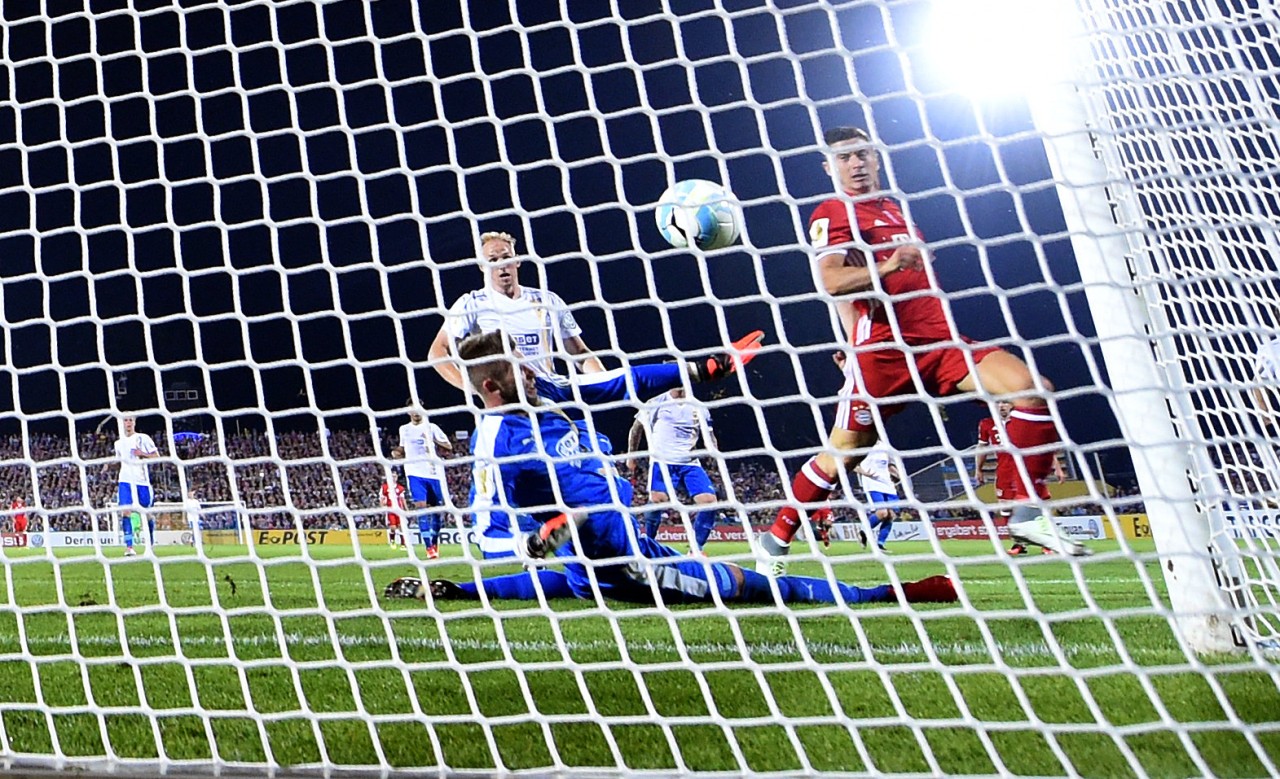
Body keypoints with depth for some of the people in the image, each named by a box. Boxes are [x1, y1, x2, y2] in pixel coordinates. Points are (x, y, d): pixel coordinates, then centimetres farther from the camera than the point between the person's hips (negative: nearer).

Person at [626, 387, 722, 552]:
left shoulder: (698, 408, 12)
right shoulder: (656, 403, 3)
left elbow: (708, 435, 15)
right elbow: (637, 428, 12)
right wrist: (631, 456, 11)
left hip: (690, 463, 3)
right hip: (662, 461, -3)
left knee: (709, 501, -13)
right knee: (657, 499, -22)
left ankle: (697, 549, 0)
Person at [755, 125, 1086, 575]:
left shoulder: (896, 210, 26)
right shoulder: (831, 214, 3)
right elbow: (830, 280, -14)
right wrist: (888, 266, -28)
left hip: (937, 338, 7)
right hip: (882, 348, -7)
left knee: (1033, 389, -9)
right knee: (843, 453, -7)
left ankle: (1029, 513, -5)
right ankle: (776, 540, 11)